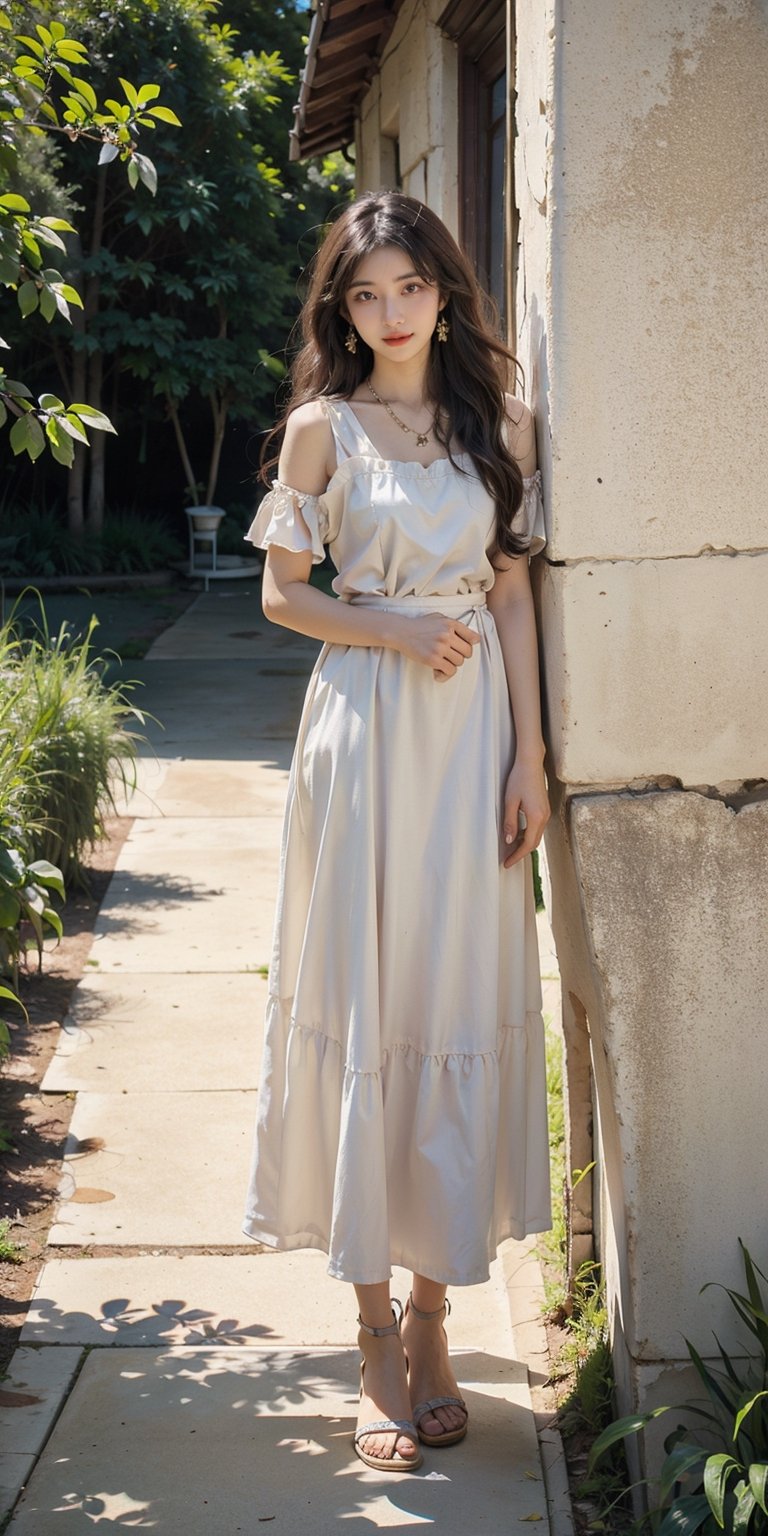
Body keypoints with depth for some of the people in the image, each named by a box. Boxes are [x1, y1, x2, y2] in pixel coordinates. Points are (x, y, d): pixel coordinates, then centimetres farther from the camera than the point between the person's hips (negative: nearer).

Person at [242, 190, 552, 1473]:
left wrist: (529, 757, 0)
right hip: (365, 730, -2)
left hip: (476, 732, 2)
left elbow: (513, 596, 7)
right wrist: (395, 630, -11)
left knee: (461, 999, 3)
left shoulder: (499, 424, 9)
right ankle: (378, 1342, 6)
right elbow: (282, 594, 5)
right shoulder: (323, 428, 3)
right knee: (362, 1004, -2)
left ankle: (431, 1314, 14)